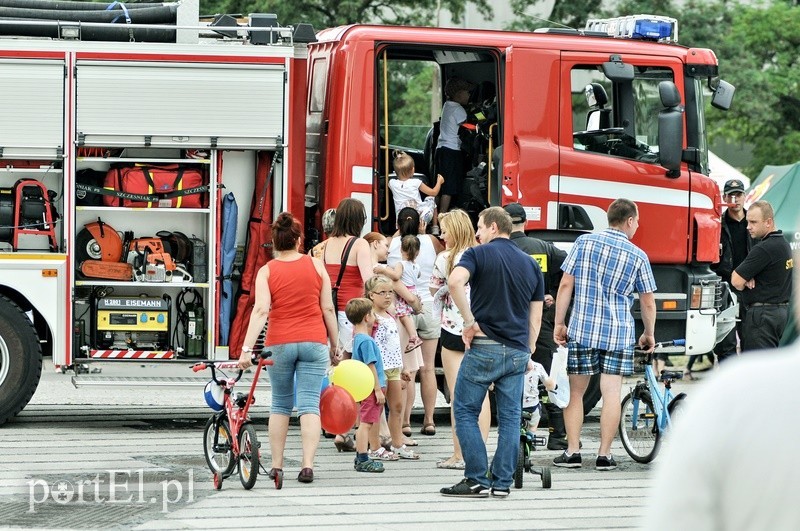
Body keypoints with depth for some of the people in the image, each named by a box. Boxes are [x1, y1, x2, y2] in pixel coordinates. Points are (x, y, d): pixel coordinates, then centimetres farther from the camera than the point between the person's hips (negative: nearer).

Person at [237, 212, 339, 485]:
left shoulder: (267, 271, -1)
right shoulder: (316, 266, 2)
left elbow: (261, 310, -12)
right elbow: (328, 309, 3)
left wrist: (247, 348, -16)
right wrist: (335, 345, 12)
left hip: (279, 344, 0)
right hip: (314, 342, 0)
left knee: (280, 404, 14)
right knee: (309, 405, -1)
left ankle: (277, 465, 15)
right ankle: (307, 465, -11)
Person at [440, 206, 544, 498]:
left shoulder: (478, 254, -2)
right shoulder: (530, 264, 14)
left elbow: (455, 281, -23)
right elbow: (536, 314, 14)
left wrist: (470, 322, -15)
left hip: (484, 346, -5)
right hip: (517, 351, 5)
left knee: (466, 412, 4)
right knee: (509, 417, 8)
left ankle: (477, 480, -3)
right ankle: (503, 482, 6)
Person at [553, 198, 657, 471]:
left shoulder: (583, 242, 2)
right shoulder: (637, 256, 1)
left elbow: (565, 285, 0)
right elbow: (648, 303, 7)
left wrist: (559, 323, 8)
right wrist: (649, 335, 21)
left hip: (582, 329, 1)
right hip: (618, 332, -1)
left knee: (575, 392, 10)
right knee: (611, 392, 1)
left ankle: (572, 452, 8)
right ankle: (604, 455, 0)